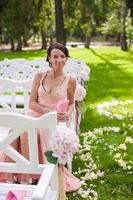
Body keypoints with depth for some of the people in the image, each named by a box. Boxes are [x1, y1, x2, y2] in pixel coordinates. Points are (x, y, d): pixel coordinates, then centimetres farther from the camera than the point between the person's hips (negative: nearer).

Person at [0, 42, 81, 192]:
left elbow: (71, 103, 17)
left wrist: (68, 114, -5)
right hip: (34, 116, 2)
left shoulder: (70, 81, 2)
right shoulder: (39, 76, 4)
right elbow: (32, 103, 1)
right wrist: (49, 111, -15)